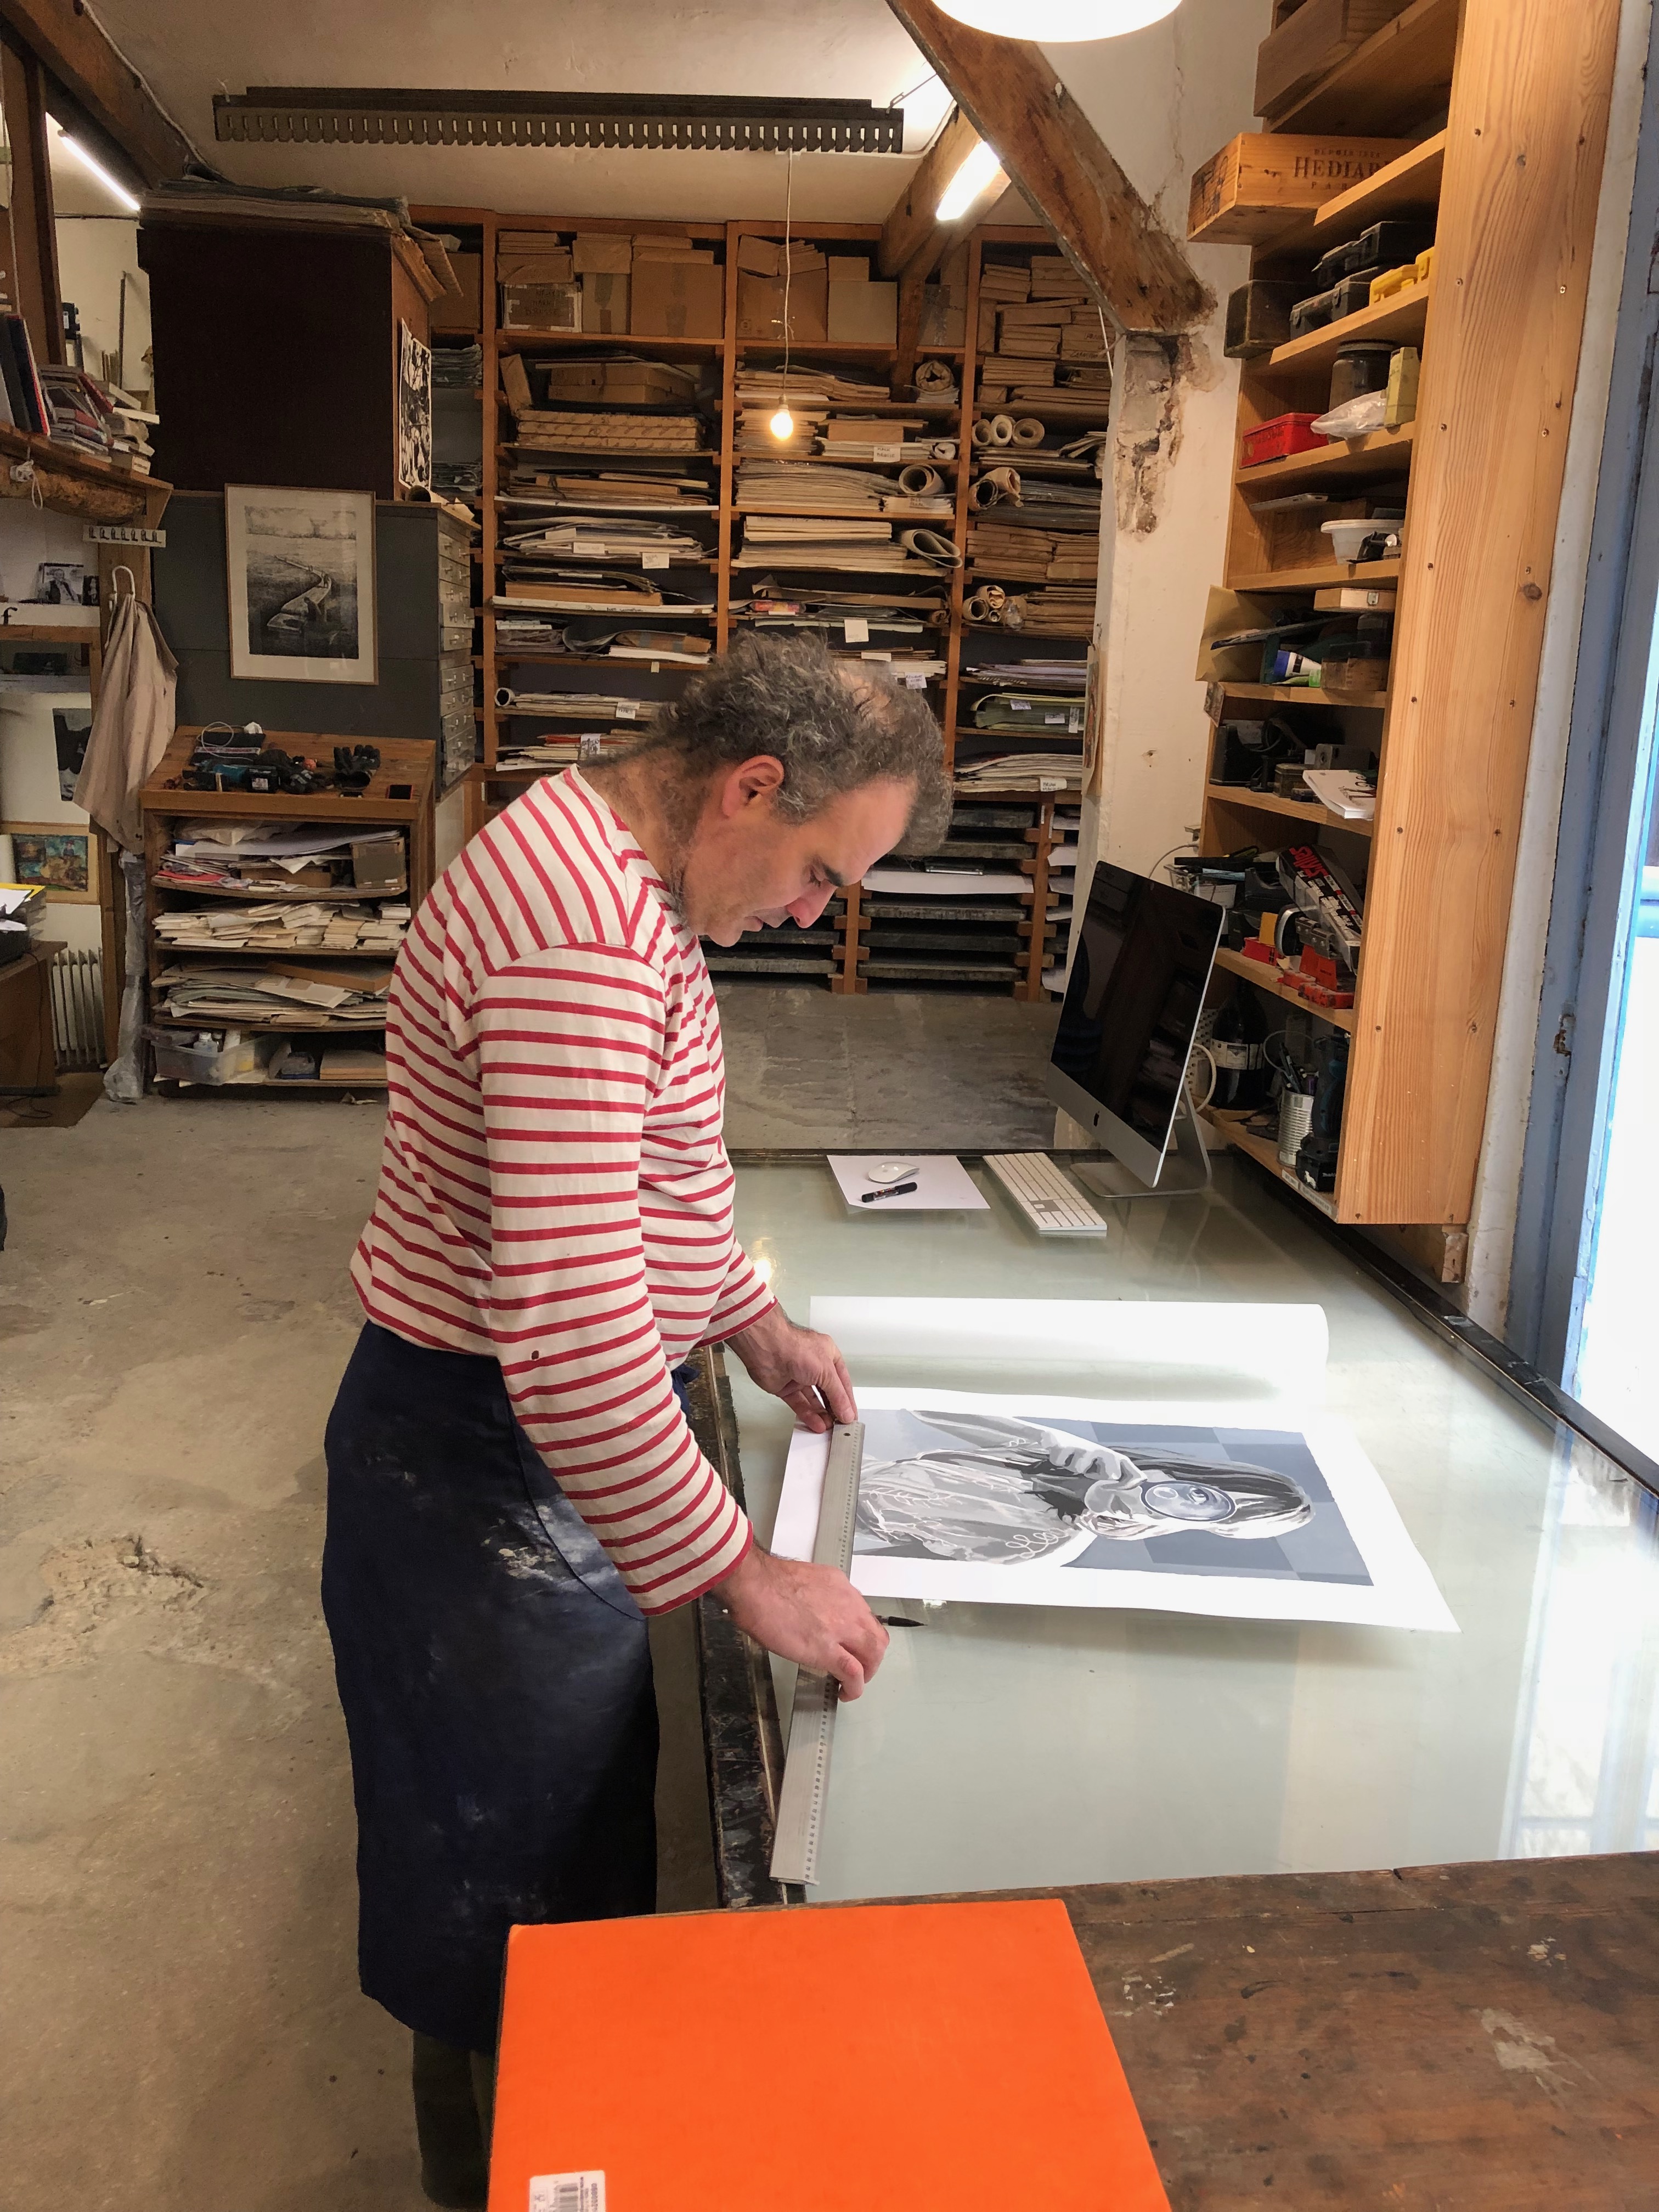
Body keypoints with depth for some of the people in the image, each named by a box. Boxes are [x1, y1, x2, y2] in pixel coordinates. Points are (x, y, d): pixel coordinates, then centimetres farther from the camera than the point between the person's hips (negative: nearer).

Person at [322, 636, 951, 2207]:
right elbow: (571, 1342, -35)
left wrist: (747, 1319, 14)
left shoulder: (607, 867, 4)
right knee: (505, 1862, 13)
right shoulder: (586, 938, -31)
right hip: (484, 1466, -10)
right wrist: (747, 1578, -24)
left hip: (549, 1428, 10)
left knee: (573, 1808, 28)